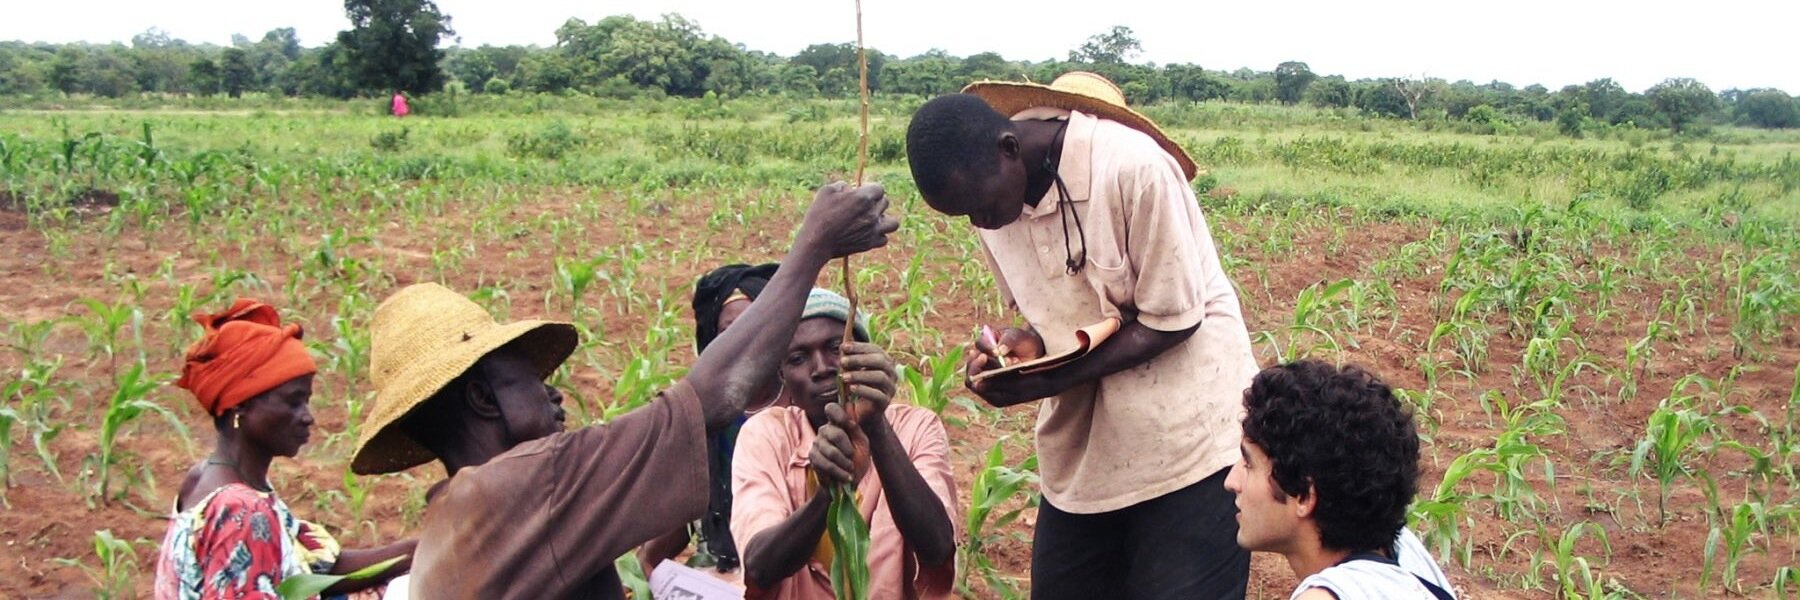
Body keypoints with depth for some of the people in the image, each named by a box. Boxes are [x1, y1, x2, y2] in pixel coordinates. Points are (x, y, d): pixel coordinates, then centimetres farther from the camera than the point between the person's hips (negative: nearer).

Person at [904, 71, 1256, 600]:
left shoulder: (1132, 167, -21)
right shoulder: (993, 187, -1)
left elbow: (1170, 321, -16)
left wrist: (1053, 380, -23)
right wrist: (1016, 345, -12)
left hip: (1187, 434, -6)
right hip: (1081, 447, 6)